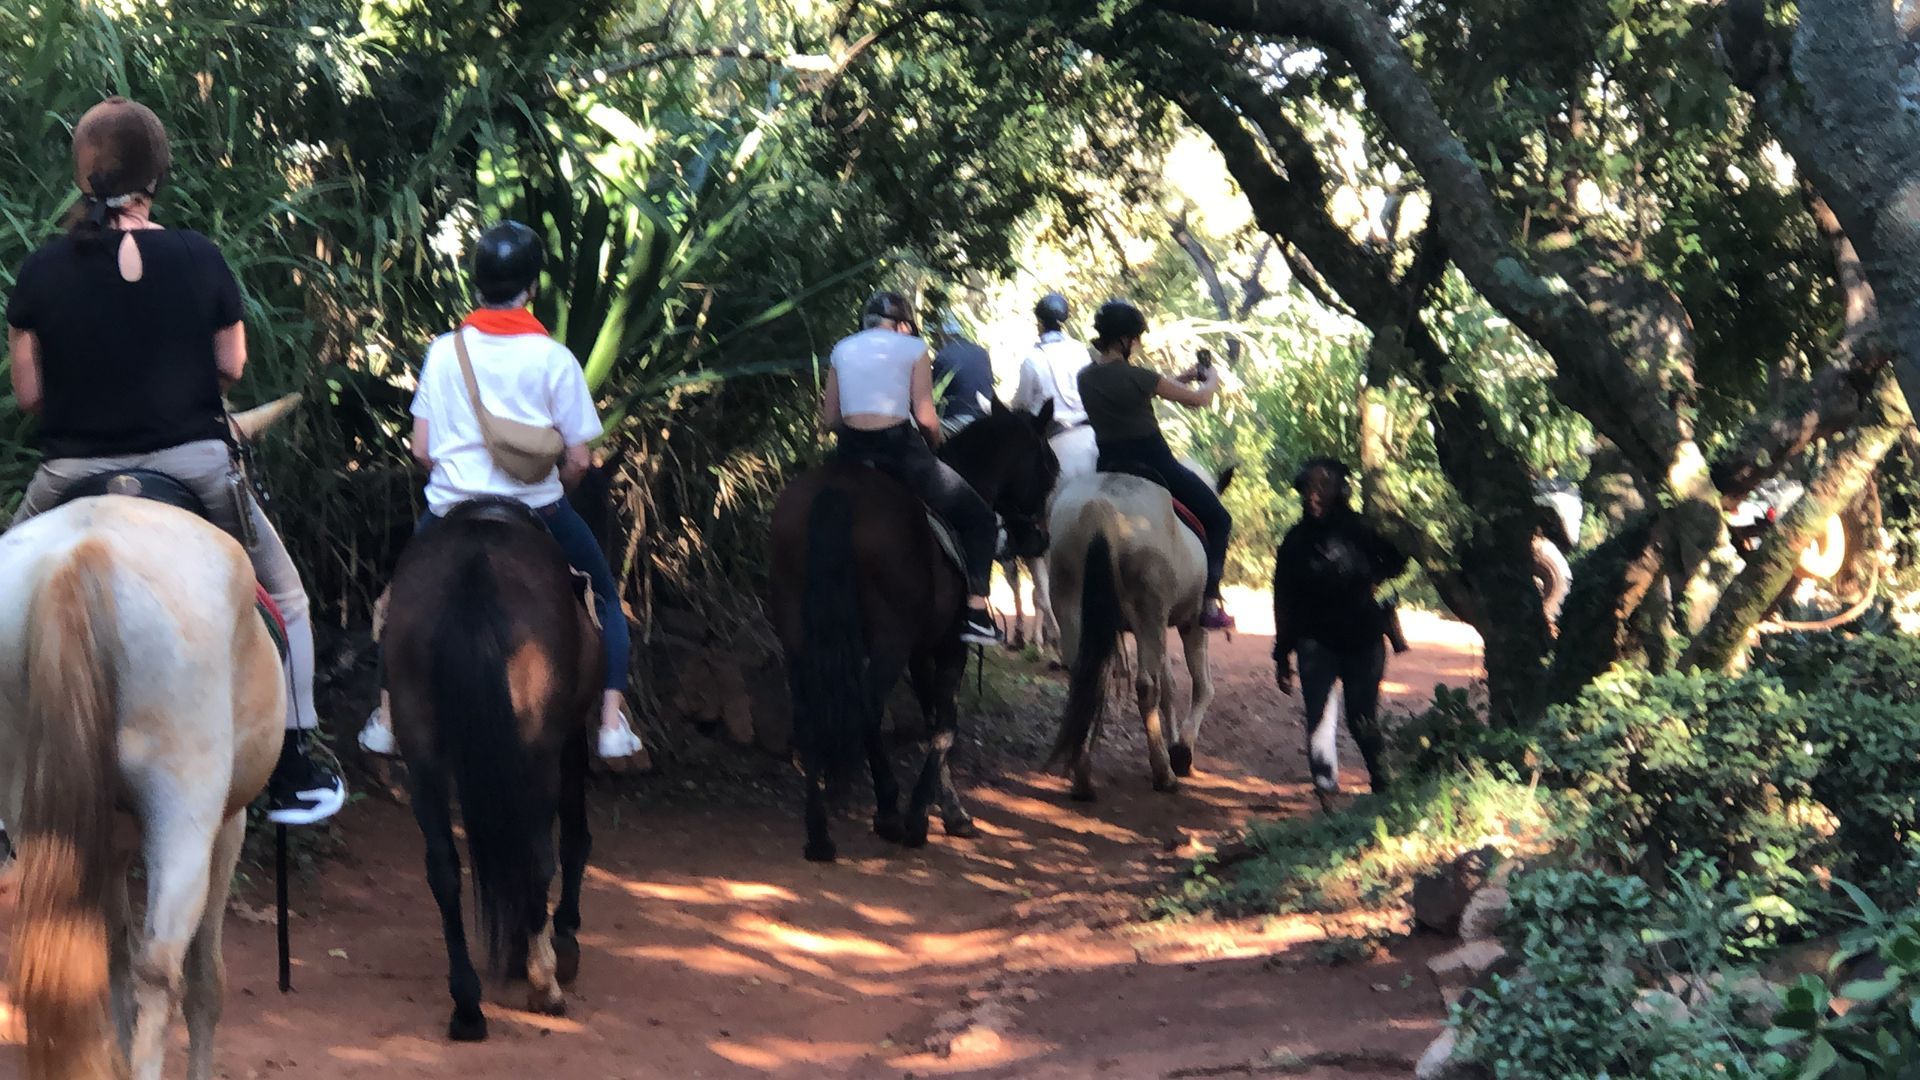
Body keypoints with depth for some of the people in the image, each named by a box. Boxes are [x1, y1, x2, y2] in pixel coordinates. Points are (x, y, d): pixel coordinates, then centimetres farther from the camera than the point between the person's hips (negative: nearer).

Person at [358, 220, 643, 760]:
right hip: (538, 509, -2)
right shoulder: (554, 358, -7)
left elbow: (421, 449, 1)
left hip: (451, 507, 2)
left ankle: (385, 722, 24)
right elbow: (578, 461, -6)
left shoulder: (443, 351, -1)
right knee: (605, 596, 20)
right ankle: (612, 722, 9)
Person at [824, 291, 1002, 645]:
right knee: (979, 517, 11)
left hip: (850, 454, 4)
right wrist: (938, 441, 13)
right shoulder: (912, 348, 2)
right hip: (899, 450, -4)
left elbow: (829, 419, 10)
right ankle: (976, 611, 1)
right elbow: (925, 416, -6)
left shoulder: (843, 350, 13)